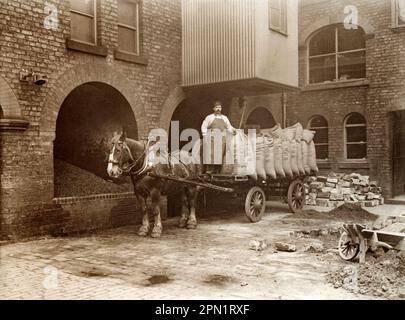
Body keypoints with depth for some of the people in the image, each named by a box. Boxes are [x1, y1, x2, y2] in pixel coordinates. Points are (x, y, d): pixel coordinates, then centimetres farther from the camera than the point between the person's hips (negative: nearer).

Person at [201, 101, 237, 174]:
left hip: (221, 139, 2)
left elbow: (229, 127, 17)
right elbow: (204, 127, 7)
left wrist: (233, 131, -3)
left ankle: (217, 171, -1)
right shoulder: (209, 117, 11)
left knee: (220, 155, -4)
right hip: (211, 139, -2)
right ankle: (209, 170, -12)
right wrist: (204, 136, -5)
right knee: (210, 155, -12)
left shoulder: (225, 118, 18)